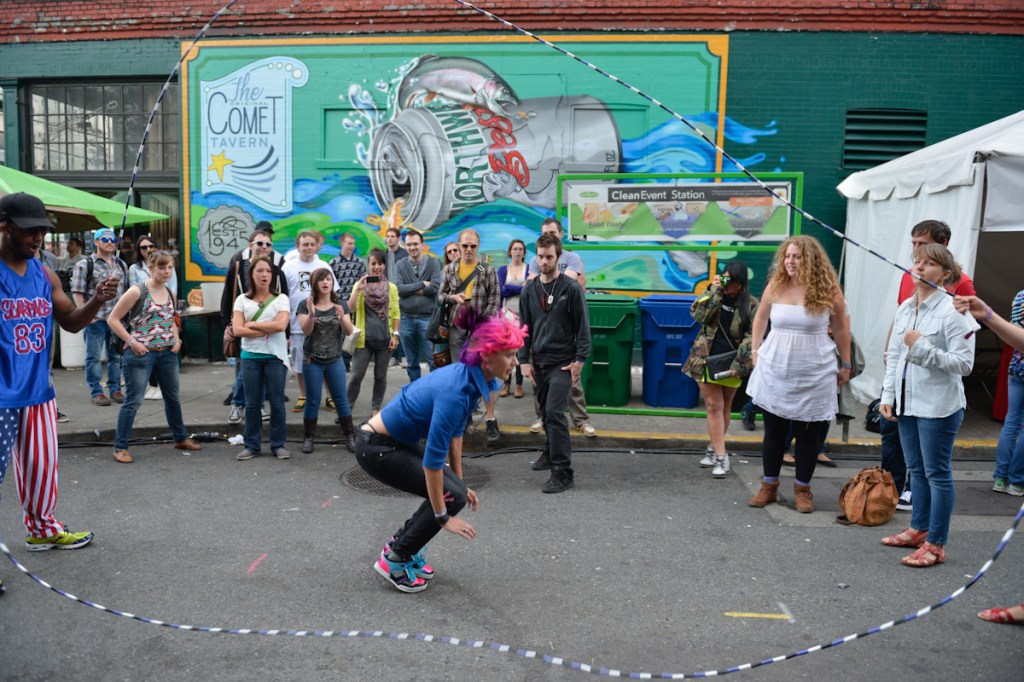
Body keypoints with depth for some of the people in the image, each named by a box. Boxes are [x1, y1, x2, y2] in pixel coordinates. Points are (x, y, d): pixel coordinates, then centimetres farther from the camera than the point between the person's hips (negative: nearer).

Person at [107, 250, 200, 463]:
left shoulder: (171, 293, 9)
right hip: (141, 353, -6)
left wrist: (176, 339, 7)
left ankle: (180, 438, 32)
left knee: (172, 397, 17)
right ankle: (120, 447, 7)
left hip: (167, 353, 6)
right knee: (133, 401, -3)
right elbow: (113, 319, -10)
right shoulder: (137, 291, -11)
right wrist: (131, 341, -16)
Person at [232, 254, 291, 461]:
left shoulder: (281, 298, 2)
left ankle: (278, 445, 12)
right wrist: (268, 330, -10)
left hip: (275, 356, -1)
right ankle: (251, 445, 17)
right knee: (252, 403, 7)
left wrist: (252, 324, -8)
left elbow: (281, 325, -14)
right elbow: (237, 329, -5)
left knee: (277, 402, 3)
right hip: (250, 356, 2)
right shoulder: (242, 299, 6)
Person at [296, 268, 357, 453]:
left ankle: (350, 436, 11)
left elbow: (349, 331, -4)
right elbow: (305, 330, -12)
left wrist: (342, 317, -23)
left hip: (335, 360, 2)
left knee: (342, 399, 4)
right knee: (313, 401, 3)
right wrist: (311, 314, -29)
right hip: (312, 361, -1)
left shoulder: (341, 305, 4)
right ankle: (308, 438, 14)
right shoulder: (305, 305, -1)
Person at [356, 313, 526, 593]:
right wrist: (443, 517, -17)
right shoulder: (455, 391, -31)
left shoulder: (469, 377, -4)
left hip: (398, 441, 9)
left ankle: (401, 544, 23)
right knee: (452, 496, -7)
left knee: (455, 490, 7)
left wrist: (459, 481, 14)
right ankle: (394, 560, 8)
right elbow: (432, 458, -27)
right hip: (376, 448, -9)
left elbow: (455, 431, 9)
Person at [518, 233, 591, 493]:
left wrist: (580, 359, -10)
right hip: (539, 362, 5)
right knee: (546, 411, 16)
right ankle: (551, 452, 37)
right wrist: (524, 360, 3)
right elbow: (524, 327, 10)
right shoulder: (529, 289, 7)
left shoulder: (571, 288, -6)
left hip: (562, 363, -5)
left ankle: (563, 471, -10)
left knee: (554, 412, -14)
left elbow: (583, 326, -5)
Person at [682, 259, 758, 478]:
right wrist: (715, 290, -15)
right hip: (708, 361, 1)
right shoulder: (713, 295, 4)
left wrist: (738, 365, -15)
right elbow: (699, 315, -14)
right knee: (714, 406, -3)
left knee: (725, 407, 10)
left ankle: (713, 448, 27)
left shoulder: (751, 304, -3)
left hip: (730, 364, 0)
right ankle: (721, 456, -2)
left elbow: (751, 338, -6)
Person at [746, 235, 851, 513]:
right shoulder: (775, 286, -1)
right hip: (774, 372, 2)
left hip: (813, 375, -2)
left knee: (808, 435, 8)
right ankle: (769, 486, 23)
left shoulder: (828, 290, -6)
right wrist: (755, 351, 9)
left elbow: (841, 327, 4)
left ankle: (802, 489, 23)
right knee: (773, 432, 10)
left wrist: (846, 364, 8)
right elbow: (760, 318, 13)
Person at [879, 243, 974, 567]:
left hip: (938, 405, -7)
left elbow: (964, 363, -17)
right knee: (916, 470, 18)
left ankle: (935, 544, 12)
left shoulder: (952, 311, -14)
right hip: (907, 403, 7)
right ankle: (919, 529, 33)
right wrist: (888, 395, 9)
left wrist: (923, 348, -24)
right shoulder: (905, 308, 8)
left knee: (937, 473, 2)